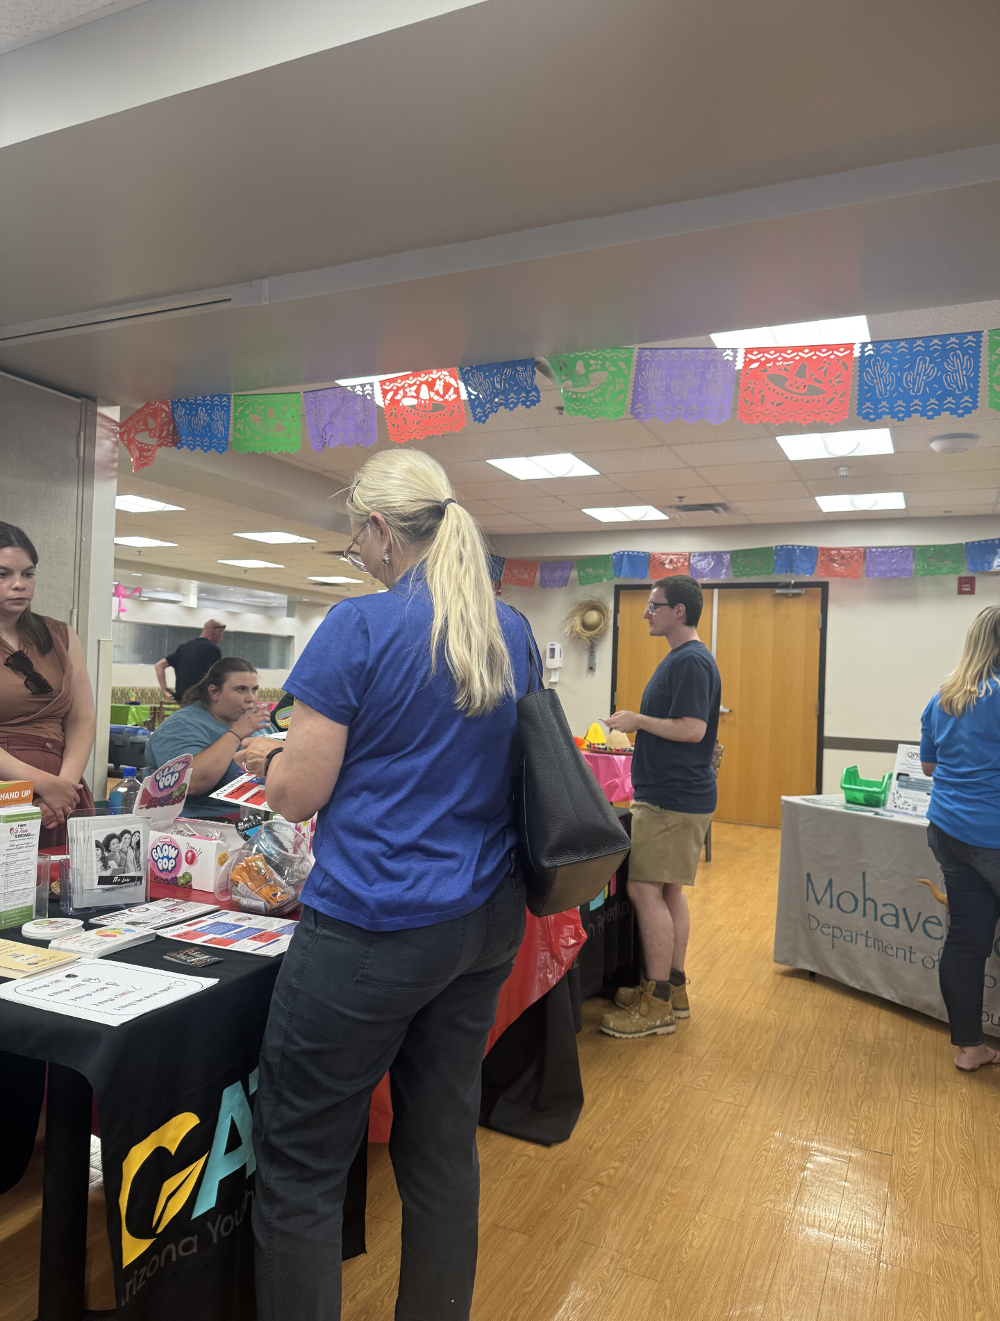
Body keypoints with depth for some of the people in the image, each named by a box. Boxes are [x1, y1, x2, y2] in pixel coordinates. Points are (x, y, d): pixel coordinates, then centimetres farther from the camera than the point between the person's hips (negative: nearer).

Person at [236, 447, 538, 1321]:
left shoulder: (360, 628, -14)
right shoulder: (513, 633, 5)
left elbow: (296, 796, -11)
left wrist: (269, 757, 10)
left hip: (374, 929, -7)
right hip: (485, 921, 7)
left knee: (298, 1165, 10)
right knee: (443, 1142, 20)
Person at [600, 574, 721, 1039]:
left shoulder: (691, 661, -16)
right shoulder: (679, 657, 16)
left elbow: (693, 728, -24)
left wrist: (637, 720, -15)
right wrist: (637, 725, 14)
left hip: (673, 799, -11)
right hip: (672, 794, 11)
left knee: (645, 889, -7)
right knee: (668, 890, 15)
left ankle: (658, 1005, 2)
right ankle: (672, 989, 25)